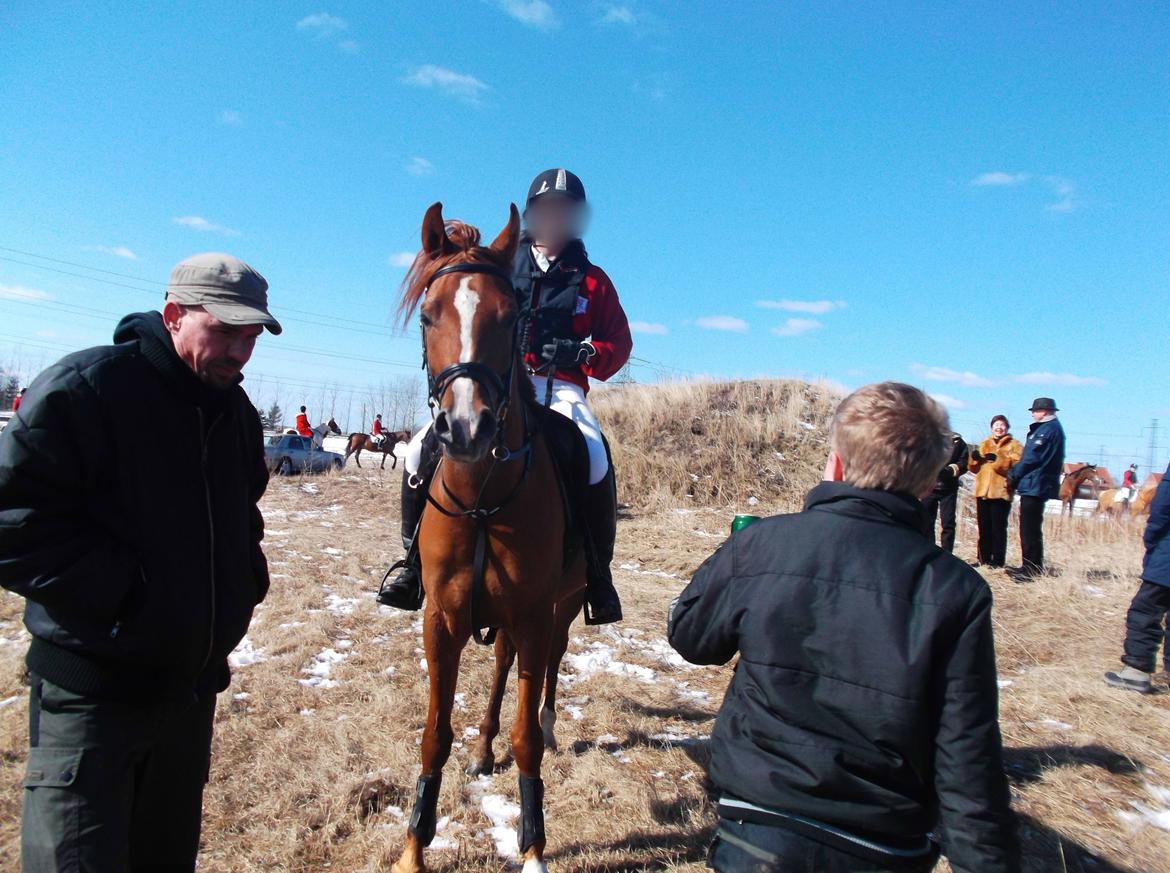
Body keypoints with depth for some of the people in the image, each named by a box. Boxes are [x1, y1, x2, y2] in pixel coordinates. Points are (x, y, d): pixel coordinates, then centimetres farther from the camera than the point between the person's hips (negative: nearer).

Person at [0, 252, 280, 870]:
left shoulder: (238, 412, 6)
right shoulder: (85, 387, -16)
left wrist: (248, 576, 4)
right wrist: (124, 589, -24)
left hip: (195, 681, 7)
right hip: (92, 692, -7)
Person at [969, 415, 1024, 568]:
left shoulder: (1014, 445, 4)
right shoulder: (984, 444, 20)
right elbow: (974, 468, 17)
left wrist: (998, 460, -24)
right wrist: (974, 459, -4)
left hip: (1000, 493, -5)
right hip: (982, 492, 5)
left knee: (998, 529, -5)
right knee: (984, 528, 10)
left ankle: (998, 562, 0)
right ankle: (984, 559, 17)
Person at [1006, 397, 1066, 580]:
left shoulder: (1050, 429, -12)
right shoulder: (1043, 428, 19)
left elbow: (1033, 457, -17)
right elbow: (1029, 456, 19)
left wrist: (1013, 474, -8)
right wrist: (1015, 474, 9)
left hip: (1035, 487, -10)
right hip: (1034, 486, 10)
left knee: (1030, 530, -7)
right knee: (1030, 529, 15)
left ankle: (1031, 570, -3)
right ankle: (1031, 567, 23)